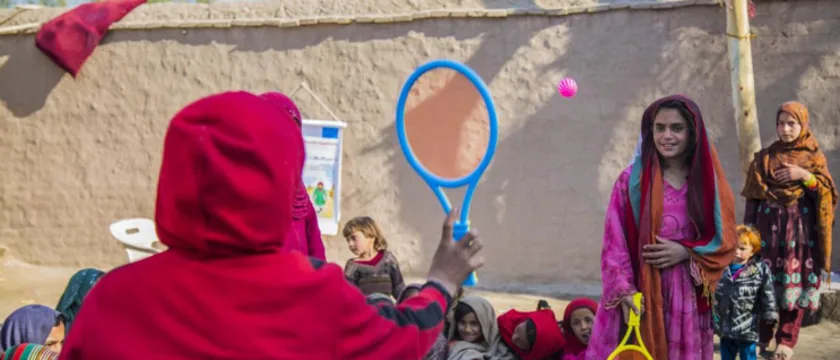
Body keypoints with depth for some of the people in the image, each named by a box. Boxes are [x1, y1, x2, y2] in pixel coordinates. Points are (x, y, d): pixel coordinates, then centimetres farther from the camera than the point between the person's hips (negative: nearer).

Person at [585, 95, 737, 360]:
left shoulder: (709, 182, 6)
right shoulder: (632, 180, 0)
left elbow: (725, 241, 7)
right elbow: (615, 241, -4)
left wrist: (686, 252, -10)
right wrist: (624, 288, -16)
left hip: (690, 295, 2)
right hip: (643, 292, -2)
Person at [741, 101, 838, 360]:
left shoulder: (814, 157, 5)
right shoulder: (765, 157, 6)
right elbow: (753, 197, 5)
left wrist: (805, 176, -16)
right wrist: (749, 229, 0)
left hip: (801, 228, -1)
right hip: (770, 225, 1)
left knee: (796, 282, -1)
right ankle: (761, 335, 12)